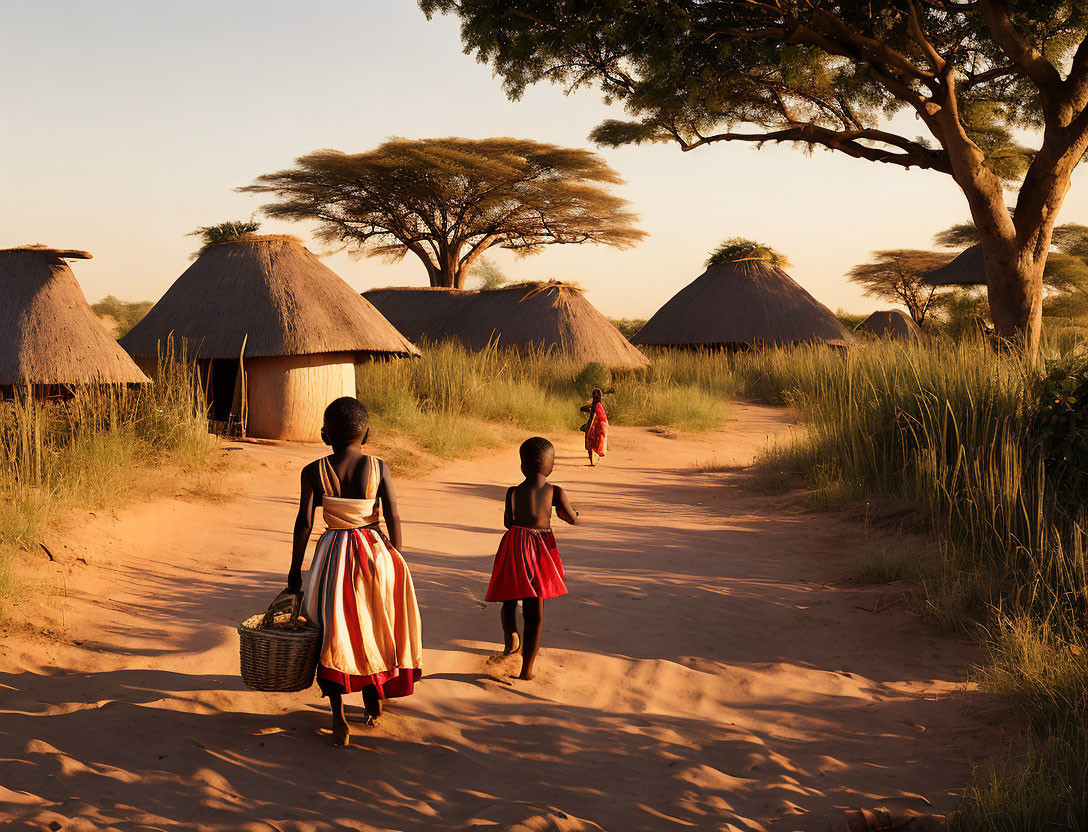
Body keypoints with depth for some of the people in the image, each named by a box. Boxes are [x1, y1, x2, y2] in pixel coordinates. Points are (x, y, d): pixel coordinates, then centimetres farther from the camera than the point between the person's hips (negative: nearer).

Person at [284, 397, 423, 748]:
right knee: (374, 628, 19)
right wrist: (395, 561, 5)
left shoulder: (313, 472, -7)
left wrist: (295, 571, 1)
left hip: (334, 554, -1)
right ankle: (373, 704, 34)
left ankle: (339, 715, -6)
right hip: (375, 551, 1)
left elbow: (304, 523, -7)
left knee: (332, 631, 8)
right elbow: (393, 517, -6)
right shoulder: (378, 468, -6)